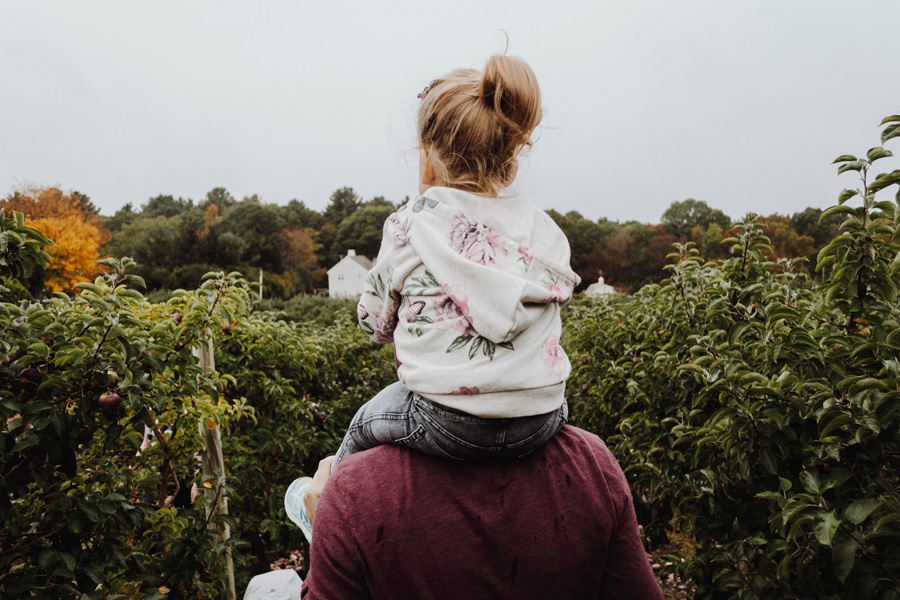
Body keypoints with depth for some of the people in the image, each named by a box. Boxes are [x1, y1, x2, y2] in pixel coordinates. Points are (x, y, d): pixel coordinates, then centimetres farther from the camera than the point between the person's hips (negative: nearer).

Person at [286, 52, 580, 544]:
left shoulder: (410, 226, -7)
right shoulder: (546, 230, 3)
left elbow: (376, 323, 3)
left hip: (447, 426, -4)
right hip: (542, 420, 5)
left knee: (365, 425, 27)